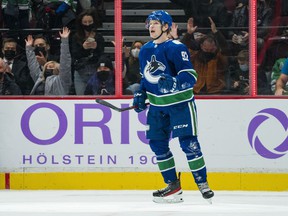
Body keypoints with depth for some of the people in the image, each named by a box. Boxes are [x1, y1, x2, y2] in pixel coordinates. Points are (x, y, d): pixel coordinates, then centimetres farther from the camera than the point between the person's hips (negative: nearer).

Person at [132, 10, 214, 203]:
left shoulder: (177, 48, -14)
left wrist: (174, 82, -38)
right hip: (157, 105, 7)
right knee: (157, 144, 4)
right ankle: (173, 186, 12)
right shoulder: (145, 51, 8)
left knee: (188, 142, -11)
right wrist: (140, 95, 8)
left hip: (180, 102, -7)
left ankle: (203, 183, -1)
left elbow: (190, 76, -21)